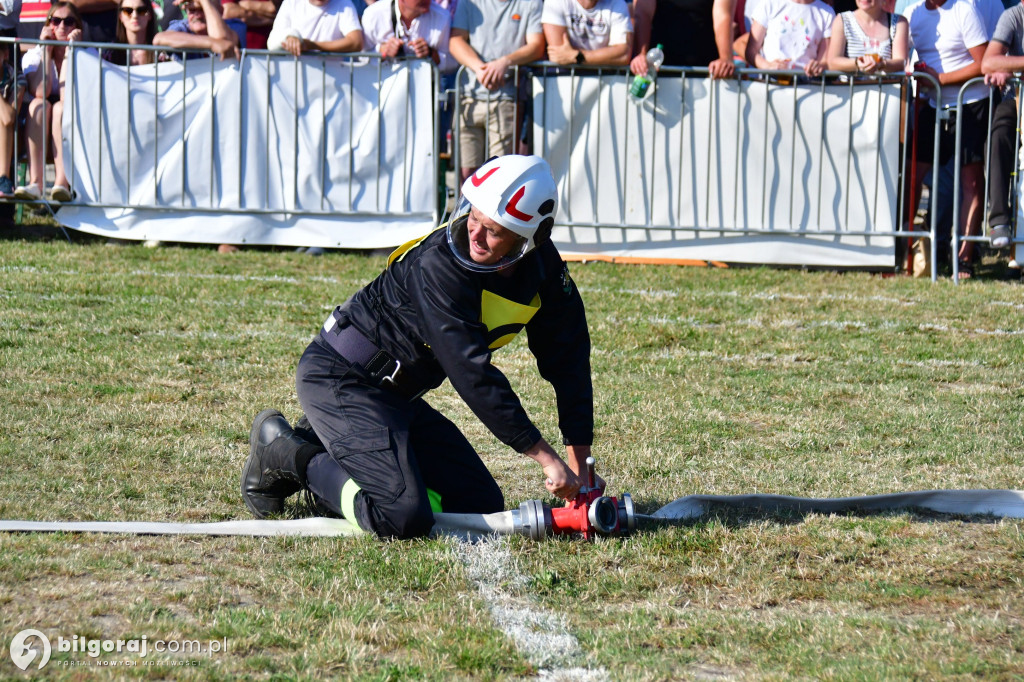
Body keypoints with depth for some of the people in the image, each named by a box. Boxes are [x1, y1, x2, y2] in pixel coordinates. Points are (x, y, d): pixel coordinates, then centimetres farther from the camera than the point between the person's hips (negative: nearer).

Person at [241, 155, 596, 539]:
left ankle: (332, 449, 14)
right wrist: (546, 458, -29)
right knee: (403, 518, -25)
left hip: (397, 394, 9)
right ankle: (284, 454, -1)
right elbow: (472, 375, -30)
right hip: (339, 378, -9)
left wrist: (579, 463, -7)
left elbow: (568, 360, -1)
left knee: (483, 505, 5)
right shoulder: (439, 264, -29)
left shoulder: (542, 266, -6)